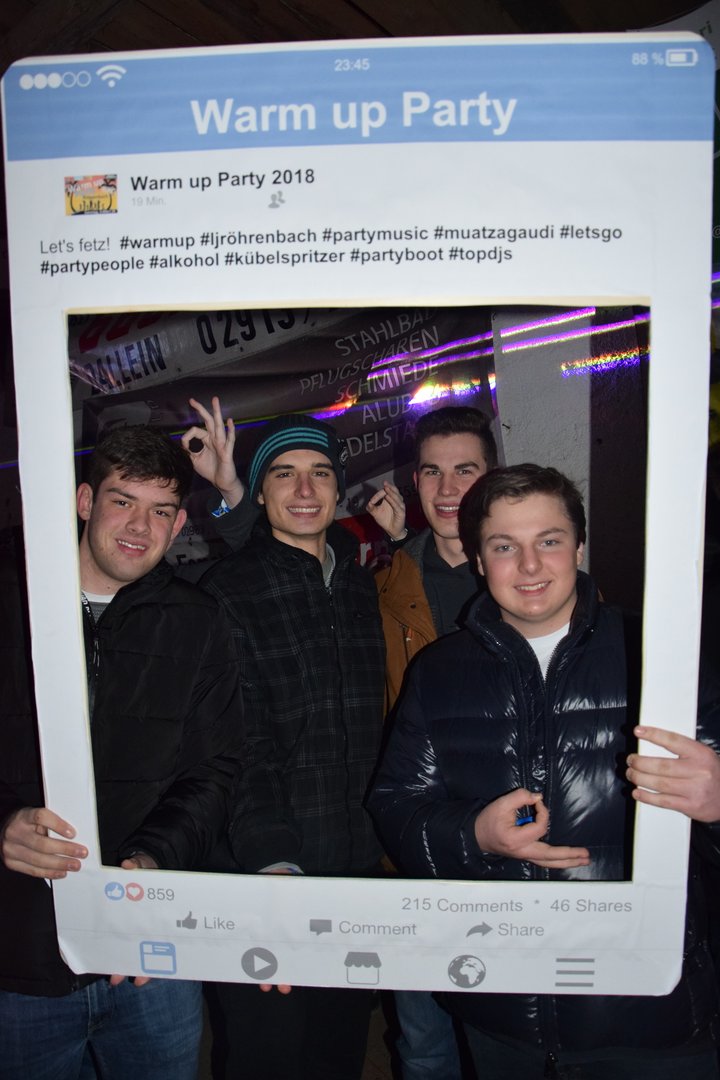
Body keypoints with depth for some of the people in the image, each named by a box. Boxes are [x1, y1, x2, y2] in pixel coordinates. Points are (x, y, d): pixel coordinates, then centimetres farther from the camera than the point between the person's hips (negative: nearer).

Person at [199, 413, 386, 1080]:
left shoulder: (359, 581, 8)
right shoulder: (228, 590, -11)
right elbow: (242, 745, -18)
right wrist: (271, 860, -26)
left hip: (359, 858, 5)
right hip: (272, 866, -5)